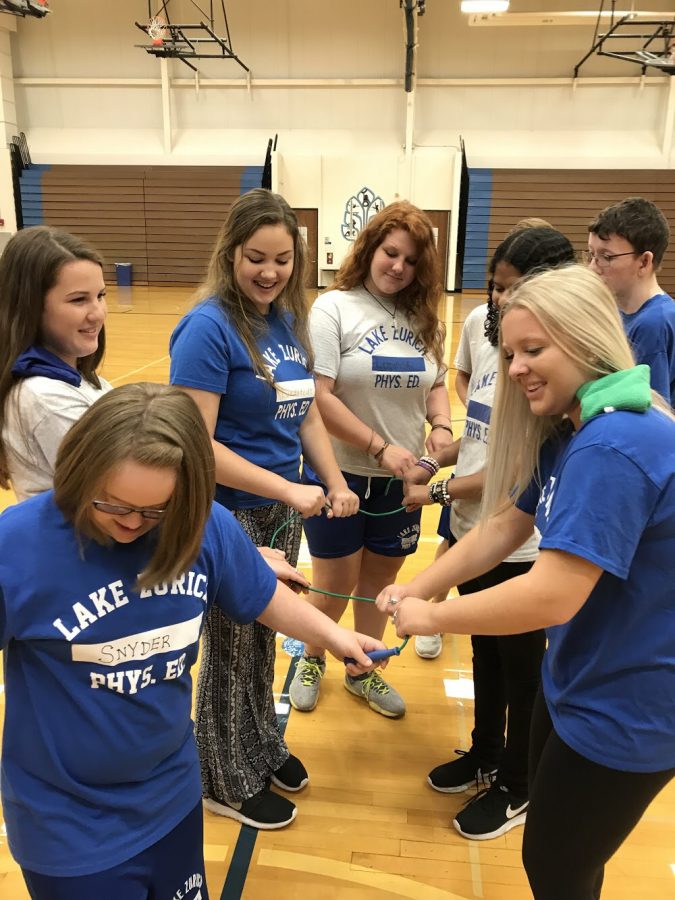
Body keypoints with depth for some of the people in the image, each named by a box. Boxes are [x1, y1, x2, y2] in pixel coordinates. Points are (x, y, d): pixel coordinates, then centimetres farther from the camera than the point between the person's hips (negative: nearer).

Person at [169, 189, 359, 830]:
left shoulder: (288, 319, 3)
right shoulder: (209, 326, -19)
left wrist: (335, 483, -2)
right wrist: (289, 489, -22)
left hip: (283, 509, 7)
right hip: (229, 514, -6)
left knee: (264, 637, 22)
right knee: (231, 649, 12)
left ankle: (263, 746, 46)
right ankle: (228, 781, 35)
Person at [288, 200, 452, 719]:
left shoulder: (422, 317, 5)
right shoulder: (335, 308, -10)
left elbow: (436, 384, 13)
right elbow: (319, 398, -17)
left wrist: (441, 424, -8)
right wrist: (381, 448, -20)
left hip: (401, 480, 5)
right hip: (341, 475, -4)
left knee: (380, 580, 17)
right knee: (335, 585, 9)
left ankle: (363, 671, 40)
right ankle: (312, 662, 39)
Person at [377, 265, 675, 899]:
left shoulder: (614, 446, -32)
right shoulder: (570, 433, 3)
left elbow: (552, 597, -35)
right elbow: (504, 526, 5)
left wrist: (431, 616, -21)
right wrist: (415, 588, -4)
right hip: (577, 683, 9)